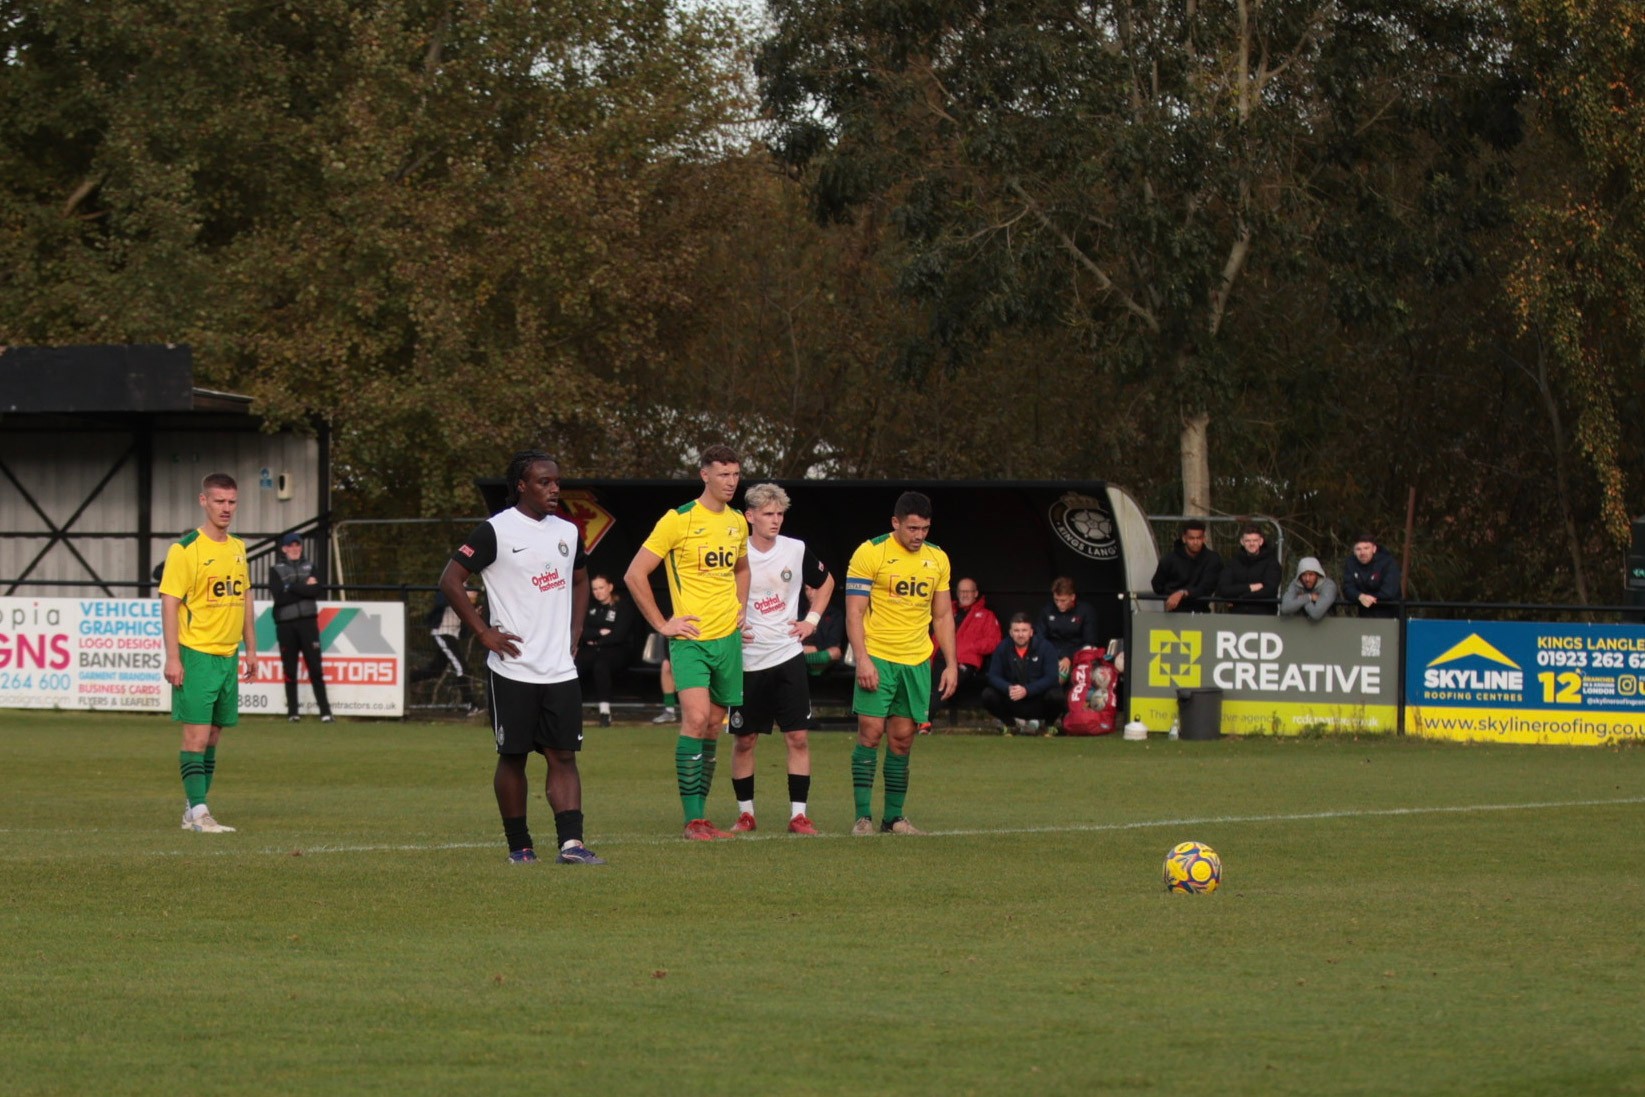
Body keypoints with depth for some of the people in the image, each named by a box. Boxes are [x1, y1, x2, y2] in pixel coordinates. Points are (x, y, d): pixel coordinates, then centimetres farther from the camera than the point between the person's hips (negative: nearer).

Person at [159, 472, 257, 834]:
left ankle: (194, 812, 14)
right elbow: (169, 603, -11)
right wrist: (172, 658, -16)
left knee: (213, 737, 9)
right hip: (196, 654, -7)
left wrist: (251, 649, 16)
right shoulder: (186, 549, -8)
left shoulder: (238, 548, 13)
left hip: (229, 655, 7)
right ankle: (198, 811, -7)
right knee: (196, 734, -9)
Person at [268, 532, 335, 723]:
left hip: (308, 622, 1)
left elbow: (317, 589, -6)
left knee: (315, 666, -4)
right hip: (285, 623, -1)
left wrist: (292, 588, -10)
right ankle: (292, 711, 10)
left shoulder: (309, 567, 12)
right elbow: (279, 596, -10)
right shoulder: (276, 569, 4)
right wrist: (304, 589, -7)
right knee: (290, 669, 3)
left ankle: (325, 711, -4)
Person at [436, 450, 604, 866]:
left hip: (561, 670, 5)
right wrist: (484, 632, -11)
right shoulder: (495, 531, -7)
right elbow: (450, 580, -8)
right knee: (513, 756, 2)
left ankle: (571, 843, -9)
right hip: (513, 670, -5)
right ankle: (519, 846, 10)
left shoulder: (568, 532, 11)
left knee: (564, 755, -3)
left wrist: (574, 633, 15)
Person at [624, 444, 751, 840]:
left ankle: (701, 815, 16)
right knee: (695, 718, -18)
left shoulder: (737, 522, 11)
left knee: (714, 724, 9)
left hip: (729, 637, 6)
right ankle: (693, 819, -15)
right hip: (690, 639, -6)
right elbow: (635, 575, -9)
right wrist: (662, 625, -9)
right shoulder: (678, 520, -10)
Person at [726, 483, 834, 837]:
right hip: (747, 659, -1)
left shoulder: (796, 551, 0)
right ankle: (745, 813, 17)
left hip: (788, 656, 1)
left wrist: (812, 618, 8)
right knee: (744, 740, 5)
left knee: (798, 737, -5)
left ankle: (798, 814, -1)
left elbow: (825, 582, 20)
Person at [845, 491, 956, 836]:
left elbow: (943, 615, 16)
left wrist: (951, 664, 10)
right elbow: (854, 612, -8)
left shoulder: (937, 559, 10)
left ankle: (894, 817, 11)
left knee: (902, 739, 5)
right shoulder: (870, 553, -6)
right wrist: (862, 659, -17)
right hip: (877, 658, -4)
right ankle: (863, 816, -5)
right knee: (871, 732, -9)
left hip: (917, 661, 4)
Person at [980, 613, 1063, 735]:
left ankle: (1048, 725, 1)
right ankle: (1010, 722, 7)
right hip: (1011, 700, 2)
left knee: (1054, 696, -33)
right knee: (988, 695, -22)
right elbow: (993, 676, -6)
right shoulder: (1003, 648, -3)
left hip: (1038, 700, -2)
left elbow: (1051, 678, -17)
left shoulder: (1045, 647, -10)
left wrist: (1027, 690, -31)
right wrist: (1008, 688, -29)